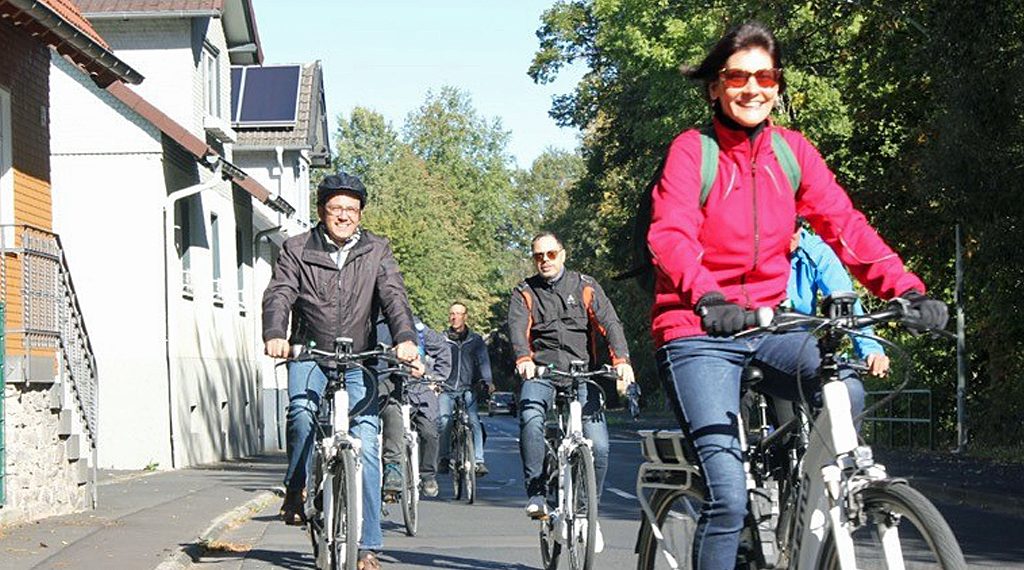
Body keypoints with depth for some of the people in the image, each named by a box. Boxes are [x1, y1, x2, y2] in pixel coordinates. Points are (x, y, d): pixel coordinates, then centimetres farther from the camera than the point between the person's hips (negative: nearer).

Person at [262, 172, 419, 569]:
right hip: (309, 354, -1)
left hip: (358, 358, 1)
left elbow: (394, 296, -7)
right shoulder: (297, 250, 4)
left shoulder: (376, 252, 6)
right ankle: (295, 489, -2)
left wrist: (405, 338, -26)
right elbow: (279, 294, -9)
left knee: (366, 444, -7)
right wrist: (275, 335, -29)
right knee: (302, 413, -30)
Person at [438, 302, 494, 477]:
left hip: (468, 389, 0)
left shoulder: (476, 340, 12)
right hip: (446, 388, 1)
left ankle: (479, 460, -18)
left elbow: (483, 362, 4)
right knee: (444, 420, -15)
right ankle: (444, 457, -1)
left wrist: (488, 381, -12)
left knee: (474, 420, -17)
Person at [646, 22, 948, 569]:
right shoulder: (692, 150, -8)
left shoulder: (793, 150, 4)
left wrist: (907, 289, -21)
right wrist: (709, 299, -43)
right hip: (698, 333, -5)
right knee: (728, 497, -16)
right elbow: (669, 237, -23)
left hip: (767, 323, 5)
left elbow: (844, 224, -6)